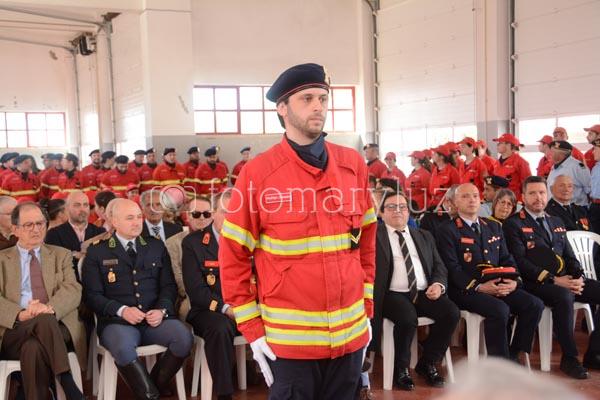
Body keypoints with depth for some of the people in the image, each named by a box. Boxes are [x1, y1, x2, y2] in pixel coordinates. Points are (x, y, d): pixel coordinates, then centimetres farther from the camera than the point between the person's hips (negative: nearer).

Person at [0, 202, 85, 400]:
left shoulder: (61, 255, 18)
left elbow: (73, 290, 3)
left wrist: (49, 307, -19)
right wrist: (20, 315, -20)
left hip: (58, 326, 1)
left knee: (33, 347, -34)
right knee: (44, 320, -34)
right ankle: (67, 384, -32)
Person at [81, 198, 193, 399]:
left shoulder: (157, 247, 18)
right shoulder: (96, 252, 9)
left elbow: (168, 286, 13)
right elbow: (92, 295, 2)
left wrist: (162, 310, -7)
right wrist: (122, 310, -14)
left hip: (155, 319, 3)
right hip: (117, 321, -3)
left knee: (184, 337, -26)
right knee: (123, 347, -37)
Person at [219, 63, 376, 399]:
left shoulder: (354, 164, 2)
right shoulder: (258, 172, -8)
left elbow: (367, 243, 10)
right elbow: (233, 256, -4)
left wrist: (366, 310, 9)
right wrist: (252, 329, -5)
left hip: (351, 333, 4)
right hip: (288, 339, -3)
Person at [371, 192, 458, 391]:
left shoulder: (424, 236, 21)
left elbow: (439, 266, 16)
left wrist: (438, 284, -4)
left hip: (425, 293, 5)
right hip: (393, 294, -4)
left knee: (452, 313, -21)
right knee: (408, 318, -34)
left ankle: (427, 363, 3)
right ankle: (401, 368, -5)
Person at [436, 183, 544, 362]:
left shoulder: (494, 227, 21)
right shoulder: (447, 231, 0)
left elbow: (507, 260, 17)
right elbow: (452, 268, -9)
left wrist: (514, 282, -5)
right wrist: (478, 287, -20)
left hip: (500, 287, 6)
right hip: (466, 290, -6)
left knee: (534, 305, -16)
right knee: (499, 309, -32)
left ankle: (513, 356, -2)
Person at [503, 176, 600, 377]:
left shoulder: (556, 222, 23)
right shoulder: (513, 224, 1)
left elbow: (570, 256, 22)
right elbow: (520, 262, -10)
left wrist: (578, 277, -1)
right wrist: (553, 280, -17)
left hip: (566, 280, 7)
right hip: (536, 284, -7)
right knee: (564, 297, -36)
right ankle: (569, 359, -18)